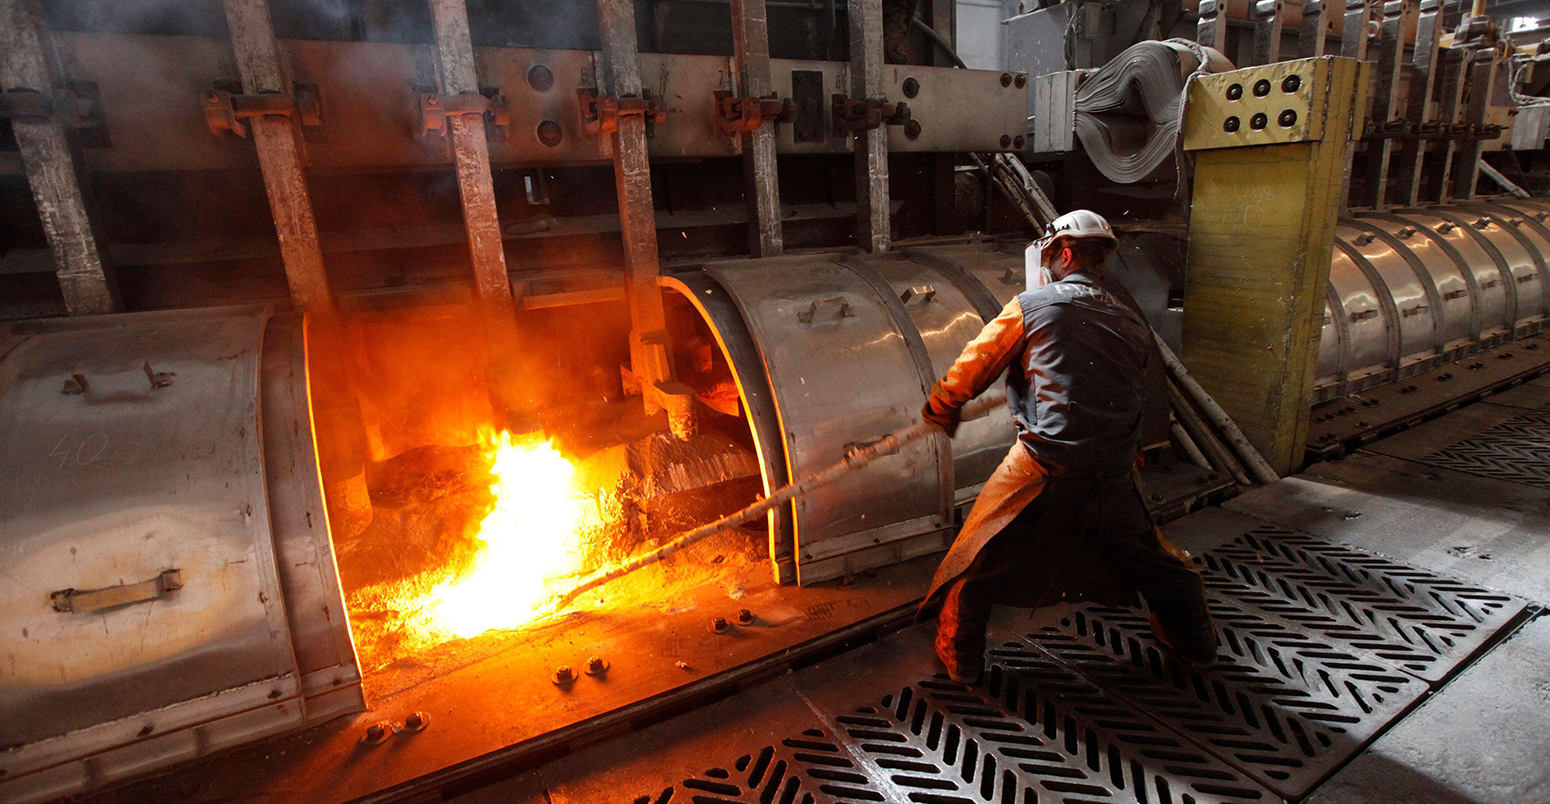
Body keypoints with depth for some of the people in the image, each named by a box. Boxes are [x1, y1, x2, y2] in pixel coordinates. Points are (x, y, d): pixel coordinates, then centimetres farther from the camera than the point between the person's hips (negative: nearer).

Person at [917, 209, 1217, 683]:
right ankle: (1193, 639, 49)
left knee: (976, 562, 12)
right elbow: (1125, 392, 19)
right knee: (1147, 555, 28)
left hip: (1043, 470, -5)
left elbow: (971, 369, 5)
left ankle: (959, 657, 22)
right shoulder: (1133, 326, 12)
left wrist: (941, 408, 22)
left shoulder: (1032, 306, -1)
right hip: (1113, 477, 5)